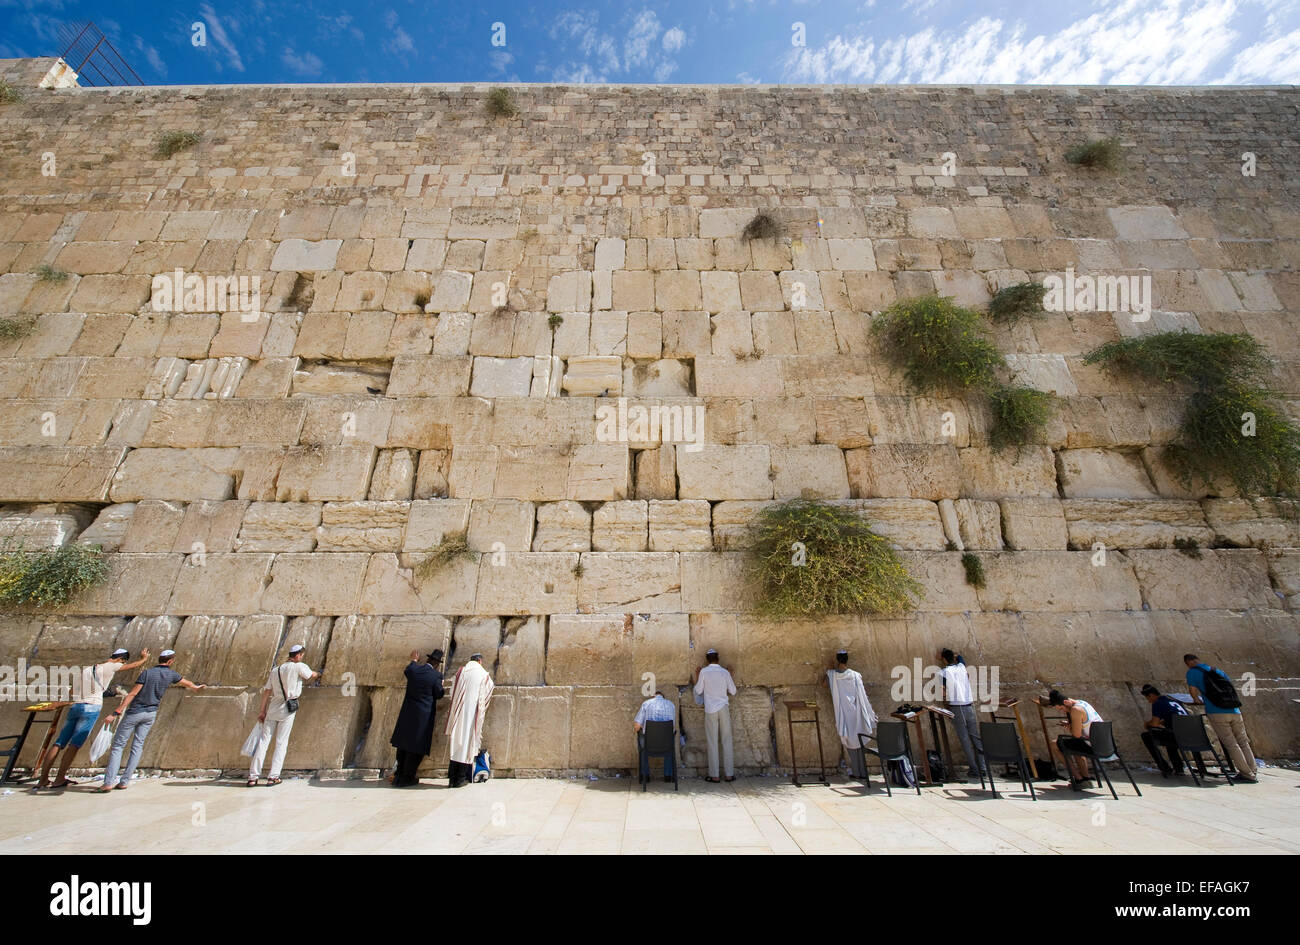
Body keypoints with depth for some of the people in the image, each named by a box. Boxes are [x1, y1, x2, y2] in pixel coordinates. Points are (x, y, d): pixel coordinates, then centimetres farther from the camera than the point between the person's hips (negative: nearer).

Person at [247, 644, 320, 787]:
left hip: (273, 708, 5)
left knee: (263, 740, 8)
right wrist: (319, 674, 33)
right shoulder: (299, 666, -7)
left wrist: (262, 711, 18)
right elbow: (311, 675, 10)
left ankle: (253, 776, 9)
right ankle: (273, 776, 3)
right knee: (281, 743, 2)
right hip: (288, 708, -5)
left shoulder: (275, 670, 10)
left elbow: (266, 691, 12)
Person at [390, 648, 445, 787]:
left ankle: (400, 774, 30)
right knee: (416, 746, 8)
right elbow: (439, 695, -8)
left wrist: (414, 660, 36)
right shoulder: (436, 675, -17)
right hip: (423, 716, -5)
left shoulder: (413, 669, -5)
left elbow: (407, 670, 20)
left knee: (404, 743, 20)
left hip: (407, 713, 5)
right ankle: (407, 777, 13)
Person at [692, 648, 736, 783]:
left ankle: (714, 775, 6)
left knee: (712, 742, 4)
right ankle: (729, 774, 12)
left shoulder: (704, 671, -5)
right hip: (724, 708, 2)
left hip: (710, 710, -2)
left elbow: (698, 691, -2)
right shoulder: (725, 672, 1)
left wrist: (696, 679, 12)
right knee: (727, 741, 8)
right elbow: (733, 691, 6)